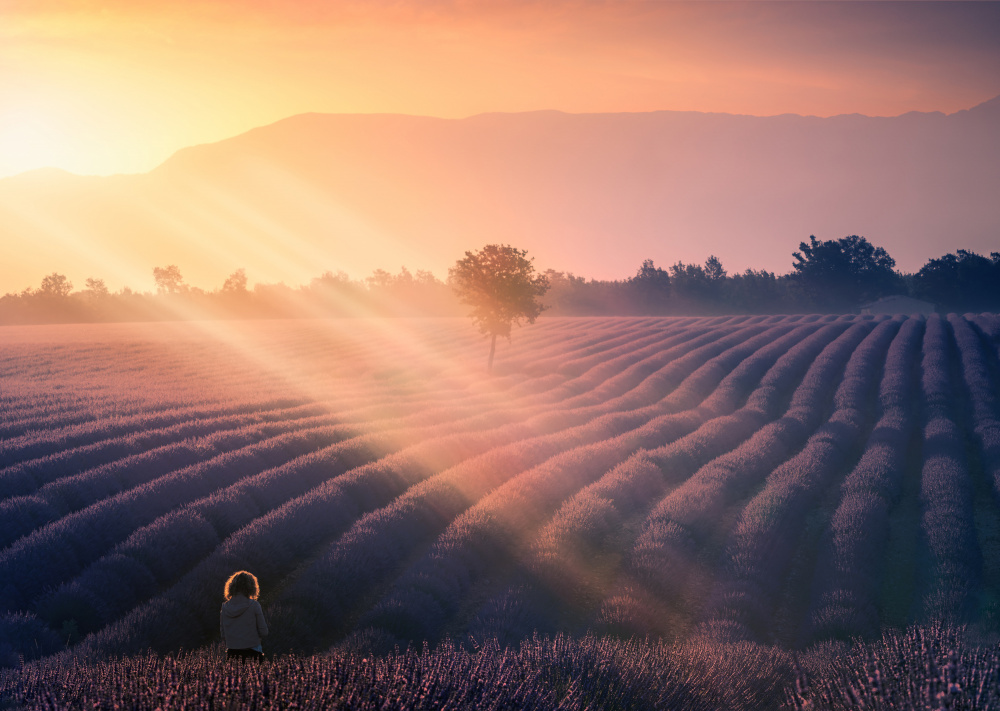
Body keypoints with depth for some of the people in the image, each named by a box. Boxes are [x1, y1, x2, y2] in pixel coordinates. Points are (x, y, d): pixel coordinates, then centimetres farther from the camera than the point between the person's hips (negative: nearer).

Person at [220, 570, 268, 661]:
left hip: (231, 653, 3)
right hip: (252, 653, -3)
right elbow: (263, 633, -4)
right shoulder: (254, 605, -7)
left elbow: (223, 636, 8)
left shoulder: (225, 607, 3)